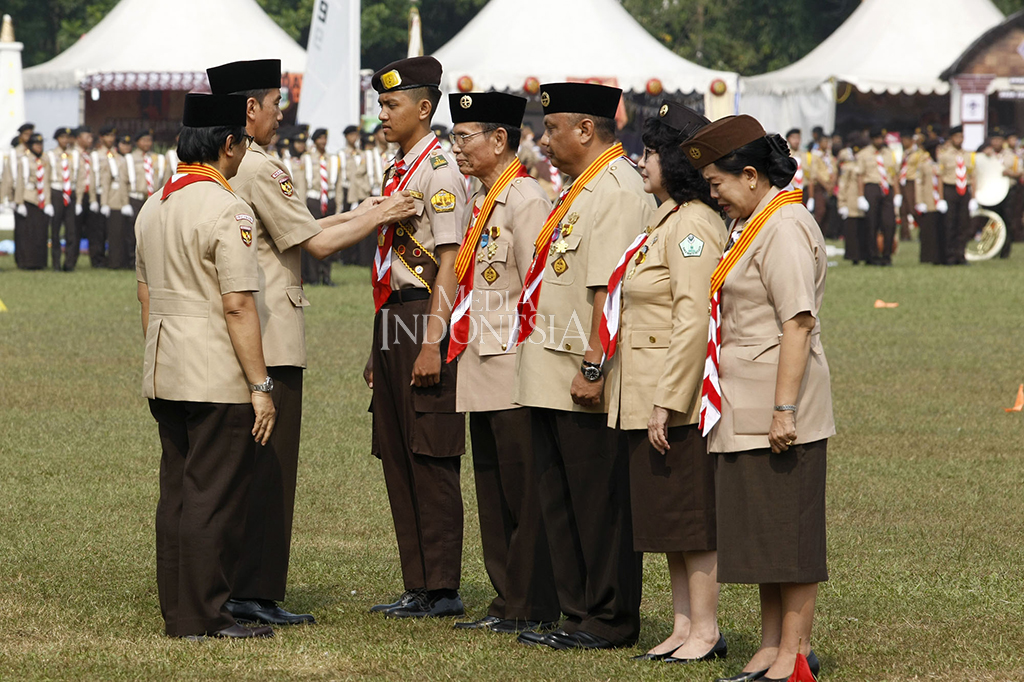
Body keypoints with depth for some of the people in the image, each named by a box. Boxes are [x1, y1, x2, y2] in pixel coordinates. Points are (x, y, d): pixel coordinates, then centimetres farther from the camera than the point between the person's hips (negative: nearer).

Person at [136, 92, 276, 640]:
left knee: (176, 492, 12)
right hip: (218, 379, -8)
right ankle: (205, 616, -3)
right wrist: (261, 385, -14)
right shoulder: (226, 211, -14)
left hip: (164, 378, 8)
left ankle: (177, 614, 15)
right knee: (214, 497, -4)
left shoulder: (152, 208, 12)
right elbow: (238, 306, -18)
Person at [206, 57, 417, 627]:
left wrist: (361, 215, 18)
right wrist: (377, 219, 0)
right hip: (269, 340, -9)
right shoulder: (261, 170, -15)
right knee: (269, 468, -5)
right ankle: (256, 593, -4)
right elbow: (316, 243, -14)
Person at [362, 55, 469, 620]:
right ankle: (418, 587, 15)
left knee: (430, 460, -6)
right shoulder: (396, 171, 17)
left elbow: (448, 261, -16)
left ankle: (442, 589, -2)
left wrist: (432, 343, -21)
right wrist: (378, 350, 21)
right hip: (391, 320, 10)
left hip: (424, 319, -10)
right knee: (397, 457, 10)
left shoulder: (440, 169, -11)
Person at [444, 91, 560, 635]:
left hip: (515, 372, -10)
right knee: (493, 492, 12)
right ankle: (507, 602, 18)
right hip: (482, 375, 10)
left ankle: (533, 608, 0)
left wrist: (529, 365, -18)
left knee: (523, 492, -4)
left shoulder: (526, 200, -12)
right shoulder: (481, 202, 16)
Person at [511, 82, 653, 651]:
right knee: (563, 506, 14)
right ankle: (580, 615, 21)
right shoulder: (582, 187, 18)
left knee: (600, 503, -2)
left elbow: (610, 290, -22)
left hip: (586, 387, -10)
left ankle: (610, 623, 5)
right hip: (552, 379, 10)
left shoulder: (618, 191, -15)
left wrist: (592, 368, -25)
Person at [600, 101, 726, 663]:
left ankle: (704, 632, 1)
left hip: (680, 398, -10)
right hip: (649, 396, 10)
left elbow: (693, 321, -22)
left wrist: (666, 402, -23)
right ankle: (683, 627, 18)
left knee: (692, 517, -4)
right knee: (667, 514, 12)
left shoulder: (693, 223, -15)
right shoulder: (664, 221, 17)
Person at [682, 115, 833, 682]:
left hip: (777, 408, -10)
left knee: (787, 528, -4)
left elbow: (798, 322, -22)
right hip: (744, 411, 10)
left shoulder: (786, 229, -16)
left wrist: (784, 408, -25)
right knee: (758, 528, 12)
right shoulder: (749, 225, 16)